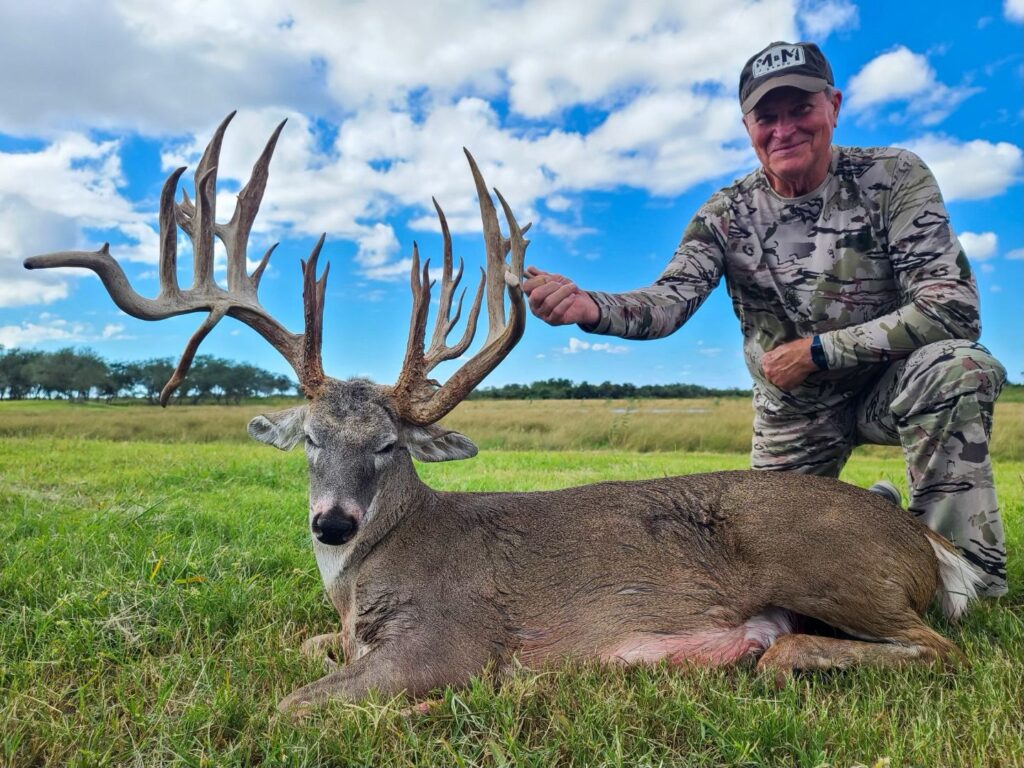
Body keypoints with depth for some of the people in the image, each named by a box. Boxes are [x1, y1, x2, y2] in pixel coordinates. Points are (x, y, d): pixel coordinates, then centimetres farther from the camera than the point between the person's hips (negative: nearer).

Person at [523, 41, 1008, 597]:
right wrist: (587, 306, -44)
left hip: (887, 386, -2)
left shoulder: (893, 177, -16)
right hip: (792, 412, 3)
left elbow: (954, 307, -23)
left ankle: (969, 579, -18)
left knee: (958, 365, -33)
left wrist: (818, 351, -27)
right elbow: (668, 303, -22)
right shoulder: (727, 214, -10)